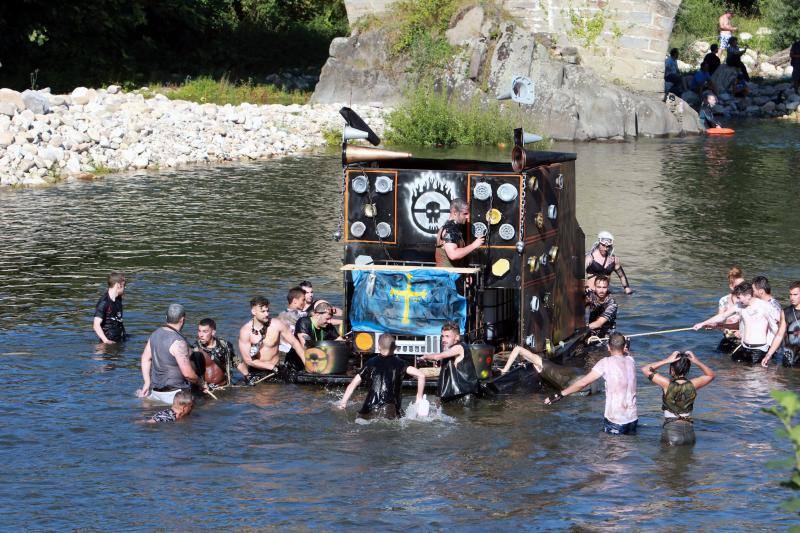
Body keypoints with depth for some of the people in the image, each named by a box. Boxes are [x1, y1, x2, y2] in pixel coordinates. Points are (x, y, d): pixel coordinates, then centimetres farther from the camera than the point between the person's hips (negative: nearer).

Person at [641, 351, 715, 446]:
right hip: (689, 430, 3)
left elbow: (645, 369, -6)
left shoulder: (667, 384, -13)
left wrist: (667, 361, -12)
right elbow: (711, 375, 14)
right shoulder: (693, 385, -5)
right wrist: (697, 362, -1)